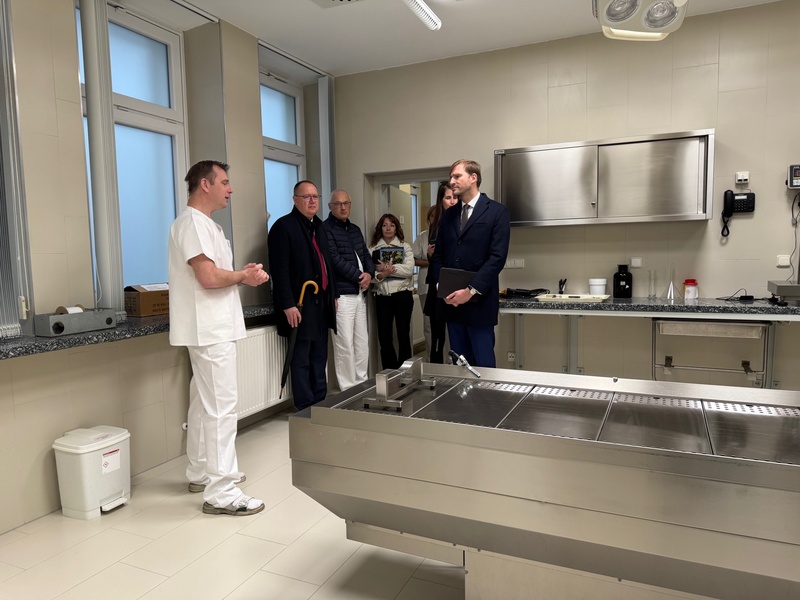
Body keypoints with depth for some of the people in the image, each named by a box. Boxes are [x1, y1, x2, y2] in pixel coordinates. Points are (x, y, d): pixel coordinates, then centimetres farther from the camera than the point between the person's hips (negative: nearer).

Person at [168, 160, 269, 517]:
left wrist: (243, 274, 5)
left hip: (215, 328, 11)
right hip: (210, 330, -11)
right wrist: (243, 276, -8)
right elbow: (209, 277, -24)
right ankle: (221, 493, -2)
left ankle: (201, 474, 30)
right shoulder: (193, 222, -15)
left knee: (204, 404, 17)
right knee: (221, 408, -8)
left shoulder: (204, 223, 18)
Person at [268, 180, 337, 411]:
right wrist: (288, 304, -21)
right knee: (301, 360, 0)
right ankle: (306, 408, 9)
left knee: (319, 357, 13)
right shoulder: (283, 226, -8)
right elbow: (280, 270, -15)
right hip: (300, 304, -8)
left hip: (322, 302, 8)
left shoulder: (319, 226, 18)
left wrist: (333, 294, 17)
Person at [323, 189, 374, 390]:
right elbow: (335, 260, -16)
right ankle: (348, 389, 5)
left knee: (362, 343, 12)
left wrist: (369, 274, -5)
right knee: (345, 345, -4)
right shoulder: (326, 229, -7)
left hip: (360, 293, 8)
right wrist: (359, 277, -10)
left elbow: (366, 255, 16)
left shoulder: (355, 229, 18)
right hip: (342, 294, -8)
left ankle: (362, 384, 23)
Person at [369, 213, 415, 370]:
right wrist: (381, 275, -21)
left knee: (403, 334, 6)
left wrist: (387, 267, -12)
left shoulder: (405, 246, 5)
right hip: (382, 296, 1)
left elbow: (409, 269, -9)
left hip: (403, 295, -1)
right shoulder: (373, 248, 8)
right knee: (384, 336, 1)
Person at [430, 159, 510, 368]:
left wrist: (471, 291, -17)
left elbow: (497, 257, -11)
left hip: (479, 302, -5)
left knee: (483, 364, -1)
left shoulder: (497, 211, -2)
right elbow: (438, 255, 13)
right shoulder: (448, 215, 15)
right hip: (452, 301, 5)